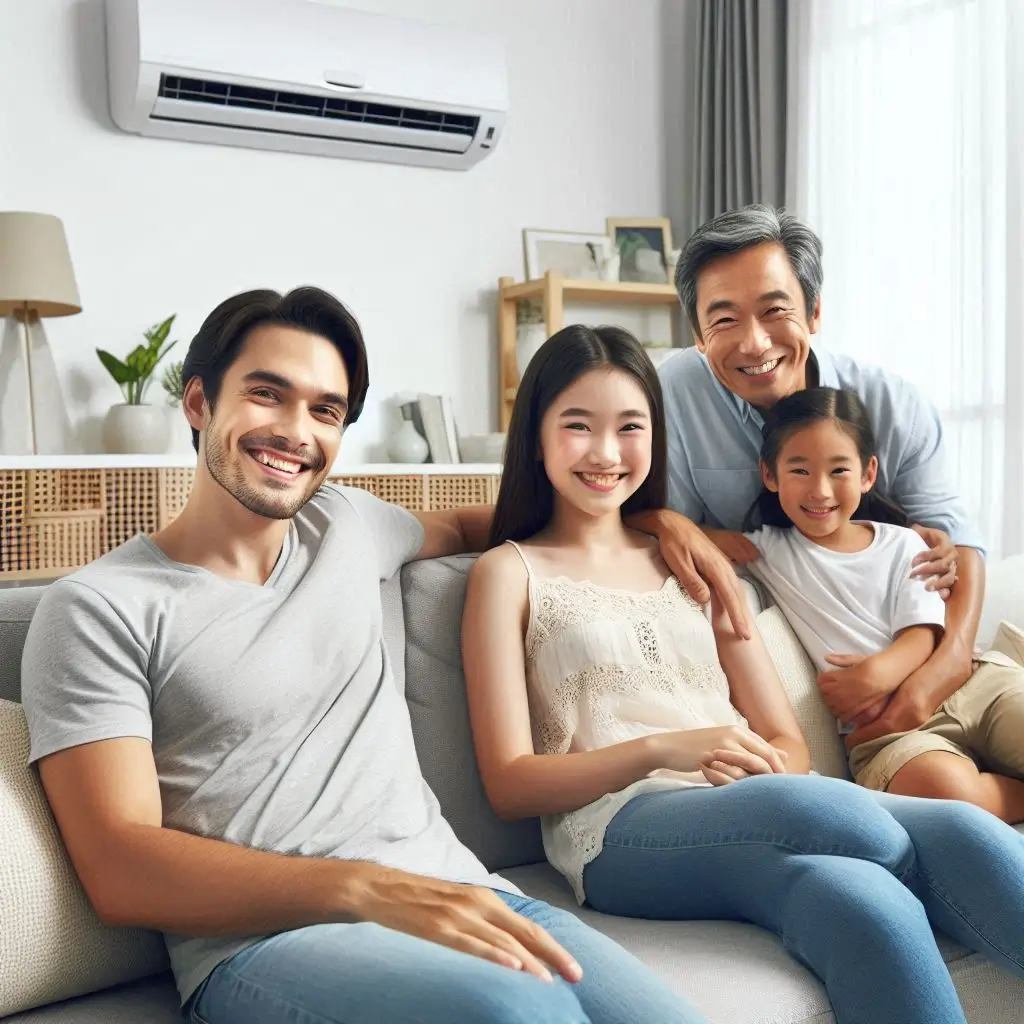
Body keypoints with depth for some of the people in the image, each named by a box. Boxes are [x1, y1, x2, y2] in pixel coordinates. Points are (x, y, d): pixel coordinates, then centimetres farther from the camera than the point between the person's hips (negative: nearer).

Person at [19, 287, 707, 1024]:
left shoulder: (346, 523, 16)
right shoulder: (98, 608, -1)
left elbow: (458, 526, 38)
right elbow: (118, 870, -9)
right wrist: (368, 887, -22)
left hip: (455, 889, 6)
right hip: (257, 938, -5)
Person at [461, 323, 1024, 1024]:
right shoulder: (510, 572, 9)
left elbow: (789, 746, 16)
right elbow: (510, 785, 1)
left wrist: (758, 769, -9)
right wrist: (658, 748, -15)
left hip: (757, 816, 5)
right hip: (620, 832, -4)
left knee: (963, 829, -27)